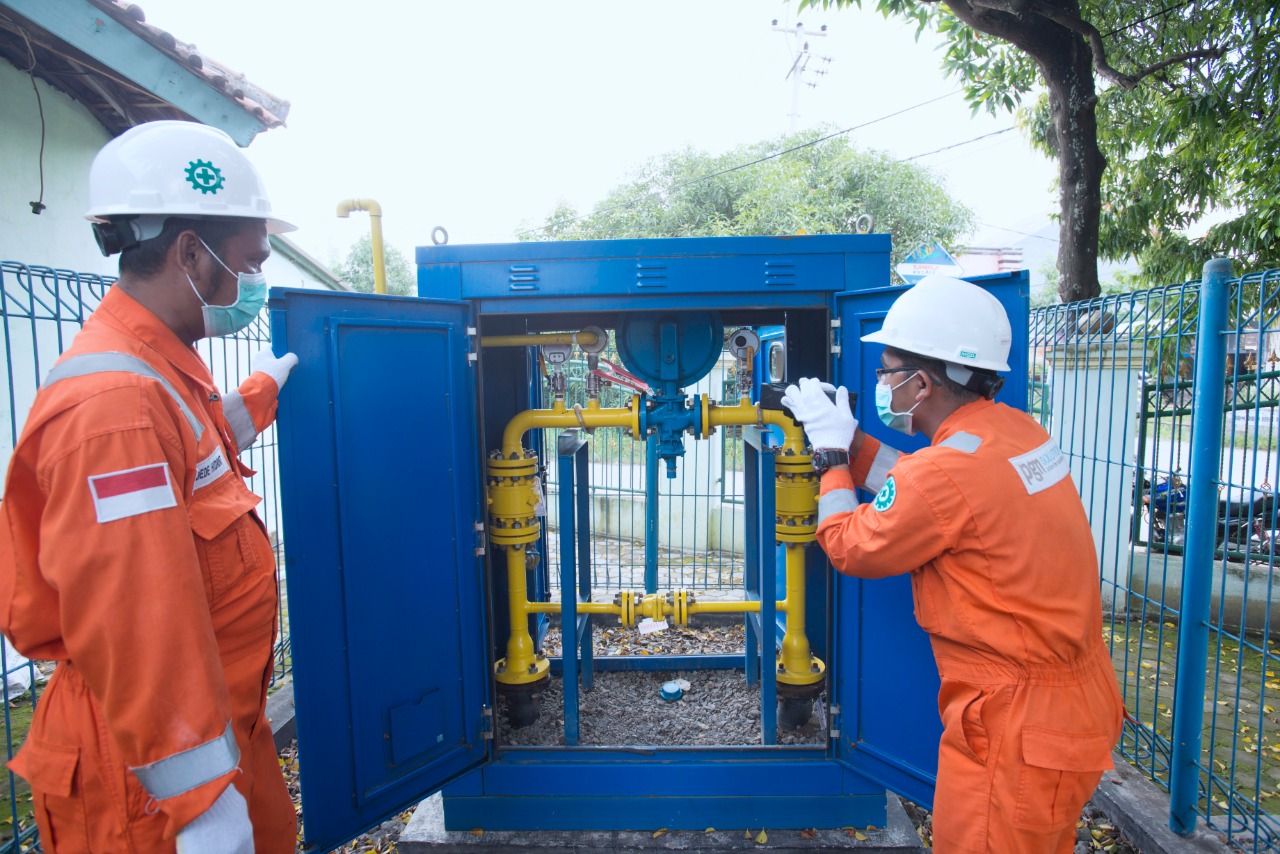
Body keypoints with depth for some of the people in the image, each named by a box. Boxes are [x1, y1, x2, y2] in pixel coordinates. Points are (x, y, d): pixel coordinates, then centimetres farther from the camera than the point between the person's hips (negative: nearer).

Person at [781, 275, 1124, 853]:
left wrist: (831, 456, -1)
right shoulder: (1020, 430, -1)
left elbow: (850, 548, -12)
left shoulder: (949, 469, -28)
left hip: (1019, 729, -9)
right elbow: (920, 496, 10)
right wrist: (848, 440, 10)